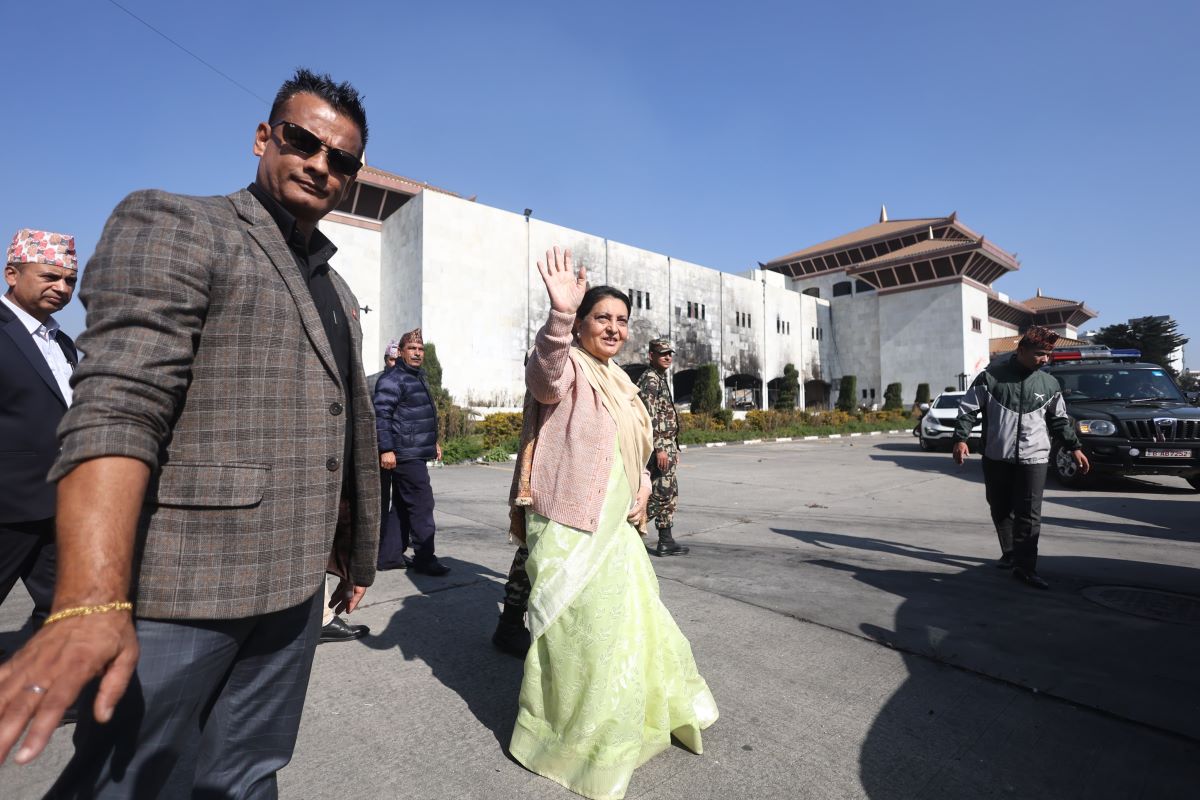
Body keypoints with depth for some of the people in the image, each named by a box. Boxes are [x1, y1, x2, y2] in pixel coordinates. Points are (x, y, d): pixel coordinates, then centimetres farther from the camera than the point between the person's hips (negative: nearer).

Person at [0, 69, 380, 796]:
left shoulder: (337, 292, 16)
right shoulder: (172, 227, -5)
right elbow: (117, 409, -19)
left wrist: (350, 548, 17)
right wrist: (93, 603, -28)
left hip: (294, 587, 6)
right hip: (183, 593, -6)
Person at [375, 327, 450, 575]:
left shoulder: (419, 377, 19)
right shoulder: (393, 379, -11)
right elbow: (381, 414, -18)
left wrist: (433, 441, 27)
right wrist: (386, 449, -23)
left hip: (416, 454, 10)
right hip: (404, 455, -10)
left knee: (402, 505, 13)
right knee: (422, 503, -6)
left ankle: (390, 555, 22)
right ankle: (424, 558, 3)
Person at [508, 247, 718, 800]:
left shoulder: (618, 381, 12)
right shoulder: (568, 369, -13)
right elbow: (546, 372, -39)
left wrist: (642, 490, 5)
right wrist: (558, 315, -56)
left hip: (612, 527, 8)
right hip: (570, 531, -8)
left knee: (629, 623, 25)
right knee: (581, 634, 5)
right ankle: (574, 740, 30)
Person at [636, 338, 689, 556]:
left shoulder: (662, 379, 19)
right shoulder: (650, 379, -12)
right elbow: (649, 417, -21)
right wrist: (659, 448, -24)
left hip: (667, 445, 10)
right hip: (660, 446, -10)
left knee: (668, 494, 12)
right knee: (662, 494, -5)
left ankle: (666, 542, 19)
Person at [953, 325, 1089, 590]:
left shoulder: (1049, 384, 5)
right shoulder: (991, 376, -5)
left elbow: (1059, 420, 17)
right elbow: (968, 409, -3)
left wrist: (1074, 447, 15)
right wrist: (960, 438, -13)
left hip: (1034, 459, 1)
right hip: (996, 457, -1)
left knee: (1029, 516, -4)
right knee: (1000, 511, 11)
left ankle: (1025, 567, 3)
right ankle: (1010, 554, 30)